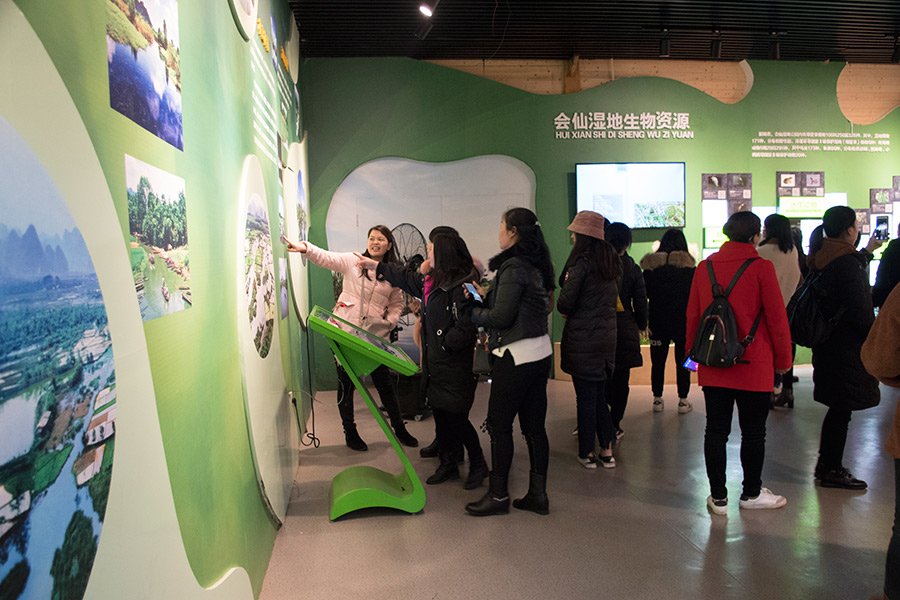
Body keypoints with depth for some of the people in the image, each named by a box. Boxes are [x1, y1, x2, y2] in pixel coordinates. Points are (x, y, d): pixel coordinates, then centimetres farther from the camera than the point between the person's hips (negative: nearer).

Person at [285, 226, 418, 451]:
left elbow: (397, 304, 16)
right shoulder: (352, 261, 1)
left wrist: (390, 322, -1)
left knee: (384, 382, 7)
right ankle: (350, 432, 22)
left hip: (374, 336, 1)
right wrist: (305, 248, -31)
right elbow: (326, 258, -12)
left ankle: (399, 427, 25)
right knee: (346, 382, 6)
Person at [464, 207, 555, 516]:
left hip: (516, 357, -9)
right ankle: (538, 494, 21)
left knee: (499, 424, 3)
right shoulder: (535, 265, 11)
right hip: (540, 352, 9)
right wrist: (486, 296, 14)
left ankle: (498, 495, 13)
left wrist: (472, 311, -3)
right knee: (533, 425, 13)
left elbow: (501, 316, -18)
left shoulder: (513, 267, -16)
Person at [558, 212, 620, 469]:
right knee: (600, 393, 16)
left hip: (582, 339, -7)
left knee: (585, 395, 3)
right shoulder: (611, 262, 8)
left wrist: (564, 309, 5)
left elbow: (564, 304, -16)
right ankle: (607, 450, 20)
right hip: (607, 335, 7)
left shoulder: (581, 263, -15)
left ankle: (587, 453, 14)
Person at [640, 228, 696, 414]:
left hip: (658, 321, 1)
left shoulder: (650, 264, -1)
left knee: (658, 361, 9)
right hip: (682, 321, -1)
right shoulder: (687, 264, -5)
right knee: (682, 362, 7)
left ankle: (657, 399, 14)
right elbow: (693, 293, -2)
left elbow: (646, 292, 2)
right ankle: (683, 401, 11)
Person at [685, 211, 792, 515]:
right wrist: (783, 359, 5)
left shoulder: (704, 267, 2)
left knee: (716, 430, 9)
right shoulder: (761, 268, -9)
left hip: (712, 365, 4)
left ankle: (718, 497, 16)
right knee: (753, 432, 12)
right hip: (753, 364, -3)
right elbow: (777, 317, -6)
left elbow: (692, 315, 7)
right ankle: (751, 493, 26)